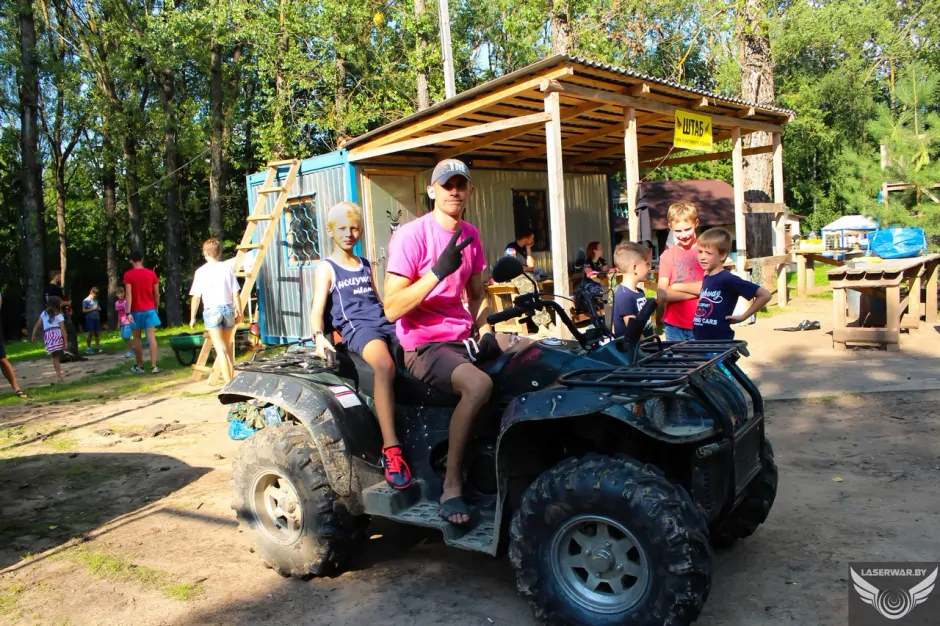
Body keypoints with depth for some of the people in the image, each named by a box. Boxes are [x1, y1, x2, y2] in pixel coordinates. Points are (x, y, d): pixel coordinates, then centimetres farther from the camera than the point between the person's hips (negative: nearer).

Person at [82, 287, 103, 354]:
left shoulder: (95, 300, 15)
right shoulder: (86, 300, -4)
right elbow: (84, 310, -9)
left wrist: (98, 308, 6)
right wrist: (92, 309, -14)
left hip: (97, 318, 6)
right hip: (90, 318, -6)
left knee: (97, 333, 7)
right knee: (90, 333, -6)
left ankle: (97, 347, 13)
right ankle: (88, 348, 1)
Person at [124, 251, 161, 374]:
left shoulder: (128, 275, -6)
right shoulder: (151, 273, 2)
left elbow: (128, 294, -14)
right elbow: (157, 294, 5)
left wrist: (128, 312, -15)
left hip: (136, 311, -2)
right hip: (150, 310, 2)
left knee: (137, 339, 10)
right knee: (152, 337, -4)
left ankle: (140, 366, 17)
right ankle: (154, 367, -10)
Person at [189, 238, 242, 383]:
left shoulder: (201, 272, -2)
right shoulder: (228, 267, 2)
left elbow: (196, 297, -1)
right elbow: (235, 294, 1)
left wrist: (192, 317, 9)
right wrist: (239, 312, 10)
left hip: (211, 311, -3)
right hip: (228, 308, 3)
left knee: (221, 349, -5)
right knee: (228, 346, 21)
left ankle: (229, 383, -11)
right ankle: (230, 376, 29)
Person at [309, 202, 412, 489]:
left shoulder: (365, 265, 26)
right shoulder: (327, 268, 10)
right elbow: (317, 308, 0)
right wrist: (319, 336, -18)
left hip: (385, 322, 6)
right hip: (356, 327, -6)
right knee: (385, 366, -38)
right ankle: (390, 448, -40)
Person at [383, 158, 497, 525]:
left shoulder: (470, 235, 13)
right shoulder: (411, 235, -10)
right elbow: (392, 309, -17)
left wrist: (485, 330, 6)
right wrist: (438, 270, -26)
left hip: (465, 338, 8)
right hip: (424, 347, -8)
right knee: (479, 384, -35)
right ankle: (451, 487, -19)